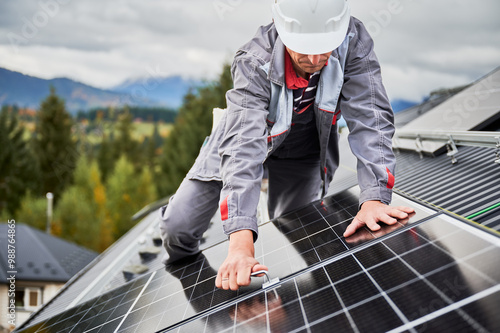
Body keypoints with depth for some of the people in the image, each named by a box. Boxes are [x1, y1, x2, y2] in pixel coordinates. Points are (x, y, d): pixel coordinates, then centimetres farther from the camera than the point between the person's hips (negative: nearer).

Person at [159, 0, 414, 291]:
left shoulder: (354, 42, -31)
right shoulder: (254, 64, -38)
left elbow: (370, 120, -32)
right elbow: (243, 147, -48)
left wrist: (374, 199, -47)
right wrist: (241, 242, -58)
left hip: (304, 150, 2)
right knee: (178, 226, -5)